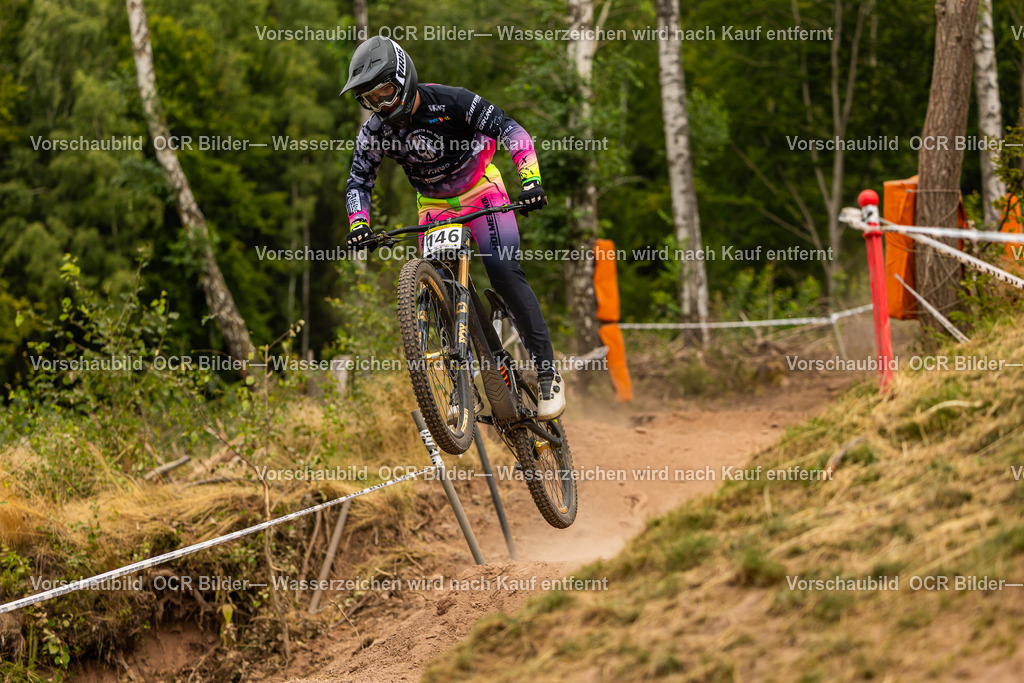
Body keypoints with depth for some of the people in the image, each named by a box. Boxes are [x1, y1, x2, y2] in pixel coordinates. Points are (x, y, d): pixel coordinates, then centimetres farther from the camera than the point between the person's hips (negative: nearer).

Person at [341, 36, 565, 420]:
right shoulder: (375, 131, -14)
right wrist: (358, 224, -26)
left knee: (504, 272, -22)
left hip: (481, 191, -4)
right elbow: (358, 181, -6)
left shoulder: (450, 102, -26)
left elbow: (511, 131, -27)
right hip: (435, 207, 4)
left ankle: (548, 375, -17)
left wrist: (531, 180, -41)